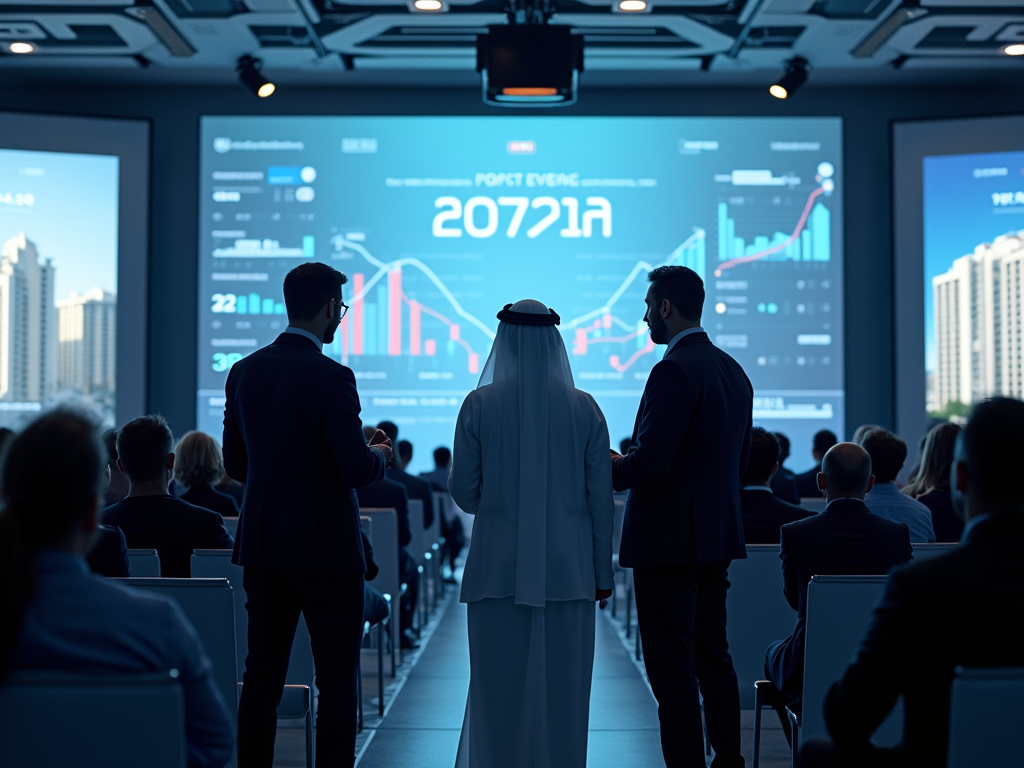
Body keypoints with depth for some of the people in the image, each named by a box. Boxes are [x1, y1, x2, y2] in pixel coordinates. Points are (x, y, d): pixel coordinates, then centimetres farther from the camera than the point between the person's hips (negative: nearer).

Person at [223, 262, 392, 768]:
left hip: (262, 547, 6)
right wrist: (379, 455, 4)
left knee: (261, 676, 11)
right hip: (325, 550, -6)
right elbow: (357, 470, -18)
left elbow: (235, 465, 10)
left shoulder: (243, 372, 5)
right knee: (337, 682, 3)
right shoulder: (331, 377, -15)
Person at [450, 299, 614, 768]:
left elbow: (464, 493, -1)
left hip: (499, 571, -1)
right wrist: (603, 574, 9)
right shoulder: (584, 408, -1)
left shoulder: (479, 404, -5)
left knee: (499, 693, 6)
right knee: (562, 695, 7)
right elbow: (600, 498, 1)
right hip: (568, 572, 1)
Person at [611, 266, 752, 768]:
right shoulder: (732, 370, 12)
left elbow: (649, 463, -23)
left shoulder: (674, 370, -17)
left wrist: (604, 468, -3)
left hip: (670, 539, -9)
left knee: (672, 670, -3)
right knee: (713, 657, 17)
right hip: (716, 538, 9)